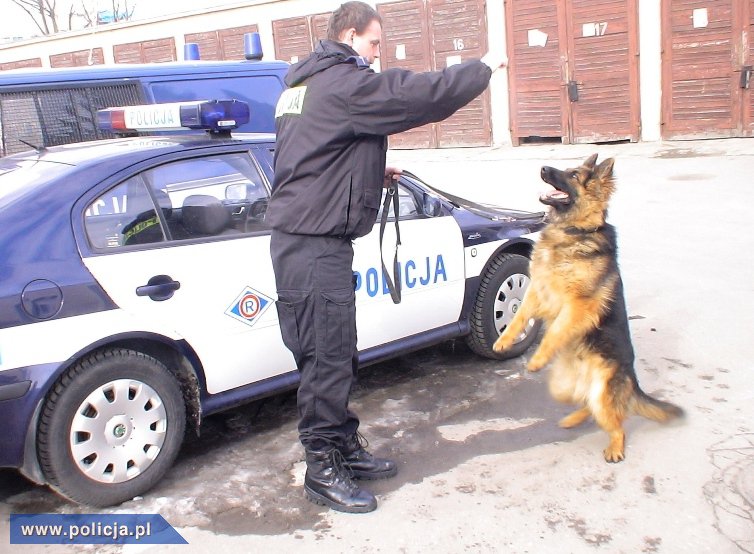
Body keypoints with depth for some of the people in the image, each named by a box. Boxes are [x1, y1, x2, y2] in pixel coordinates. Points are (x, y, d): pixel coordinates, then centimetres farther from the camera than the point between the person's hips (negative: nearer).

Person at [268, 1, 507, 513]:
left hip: (303, 236, 11)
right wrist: (485, 67, 2)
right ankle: (323, 470, 7)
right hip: (315, 244, -11)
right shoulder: (345, 83, -13)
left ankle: (345, 447, 28)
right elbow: (426, 94, -14)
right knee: (328, 359, -4)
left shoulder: (306, 84, 20)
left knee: (336, 356, 16)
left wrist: (374, 175, 17)